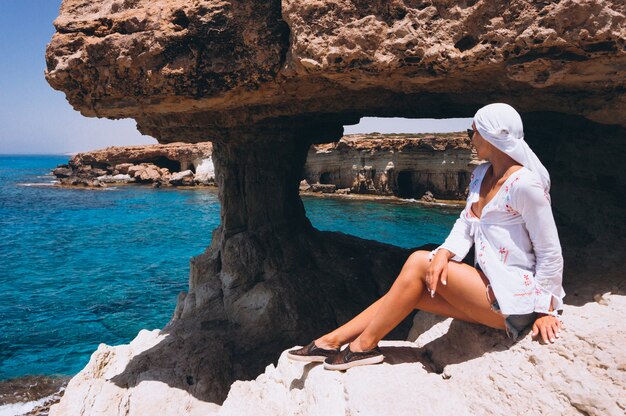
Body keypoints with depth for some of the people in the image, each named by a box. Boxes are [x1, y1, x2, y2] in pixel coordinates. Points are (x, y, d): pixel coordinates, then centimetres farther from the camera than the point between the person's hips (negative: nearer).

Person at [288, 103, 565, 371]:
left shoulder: (524, 184, -17)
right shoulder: (481, 176, 11)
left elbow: (550, 252, -14)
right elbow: (466, 223, 6)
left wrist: (545, 310, -11)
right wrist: (444, 253, -15)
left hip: (514, 298, -8)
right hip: (488, 289, 8)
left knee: (419, 262, -16)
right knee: (412, 292, -4)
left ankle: (364, 345, -7)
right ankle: (331, 341, 0)